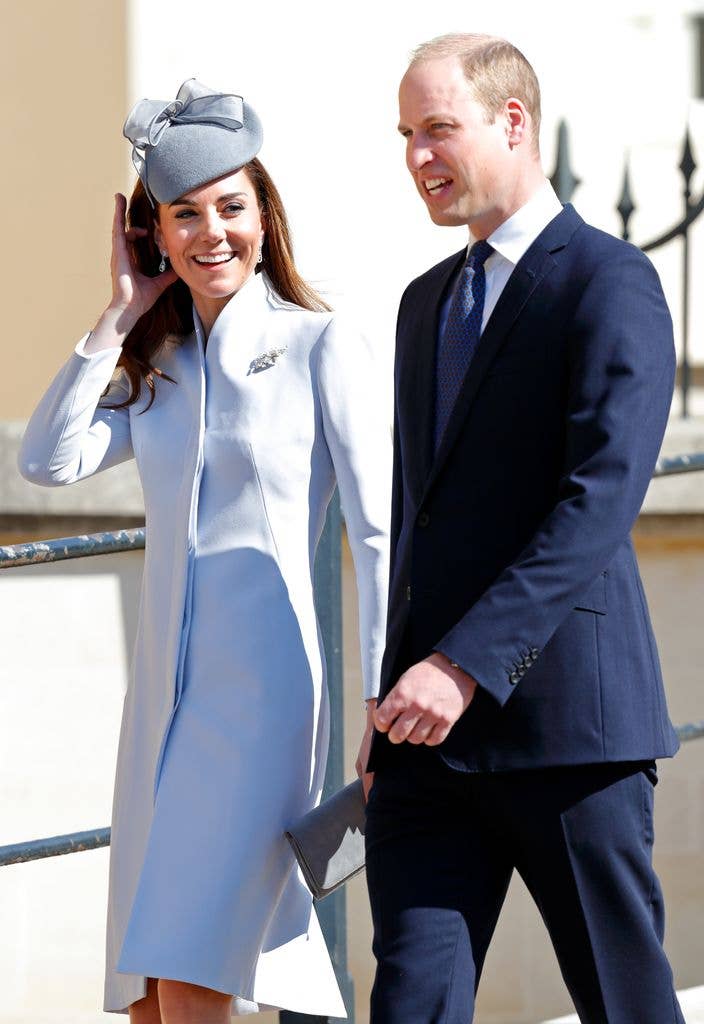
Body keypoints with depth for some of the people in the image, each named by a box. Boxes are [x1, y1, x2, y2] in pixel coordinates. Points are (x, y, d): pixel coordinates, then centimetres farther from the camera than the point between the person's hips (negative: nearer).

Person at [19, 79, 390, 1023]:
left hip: (265, 688, -7)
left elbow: (380, 537, -5)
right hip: (166, 696, 7)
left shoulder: (324, 348, -2)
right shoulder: (156, 367, 15)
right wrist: (118, 319, 2)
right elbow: (49, 461, 1)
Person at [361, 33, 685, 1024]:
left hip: (562, 715, -7)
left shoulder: (610, 283, -6)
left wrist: (467, 666, -24)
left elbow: (599, 503, -18)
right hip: (431, 725, 7)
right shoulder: (428, 301, 20)